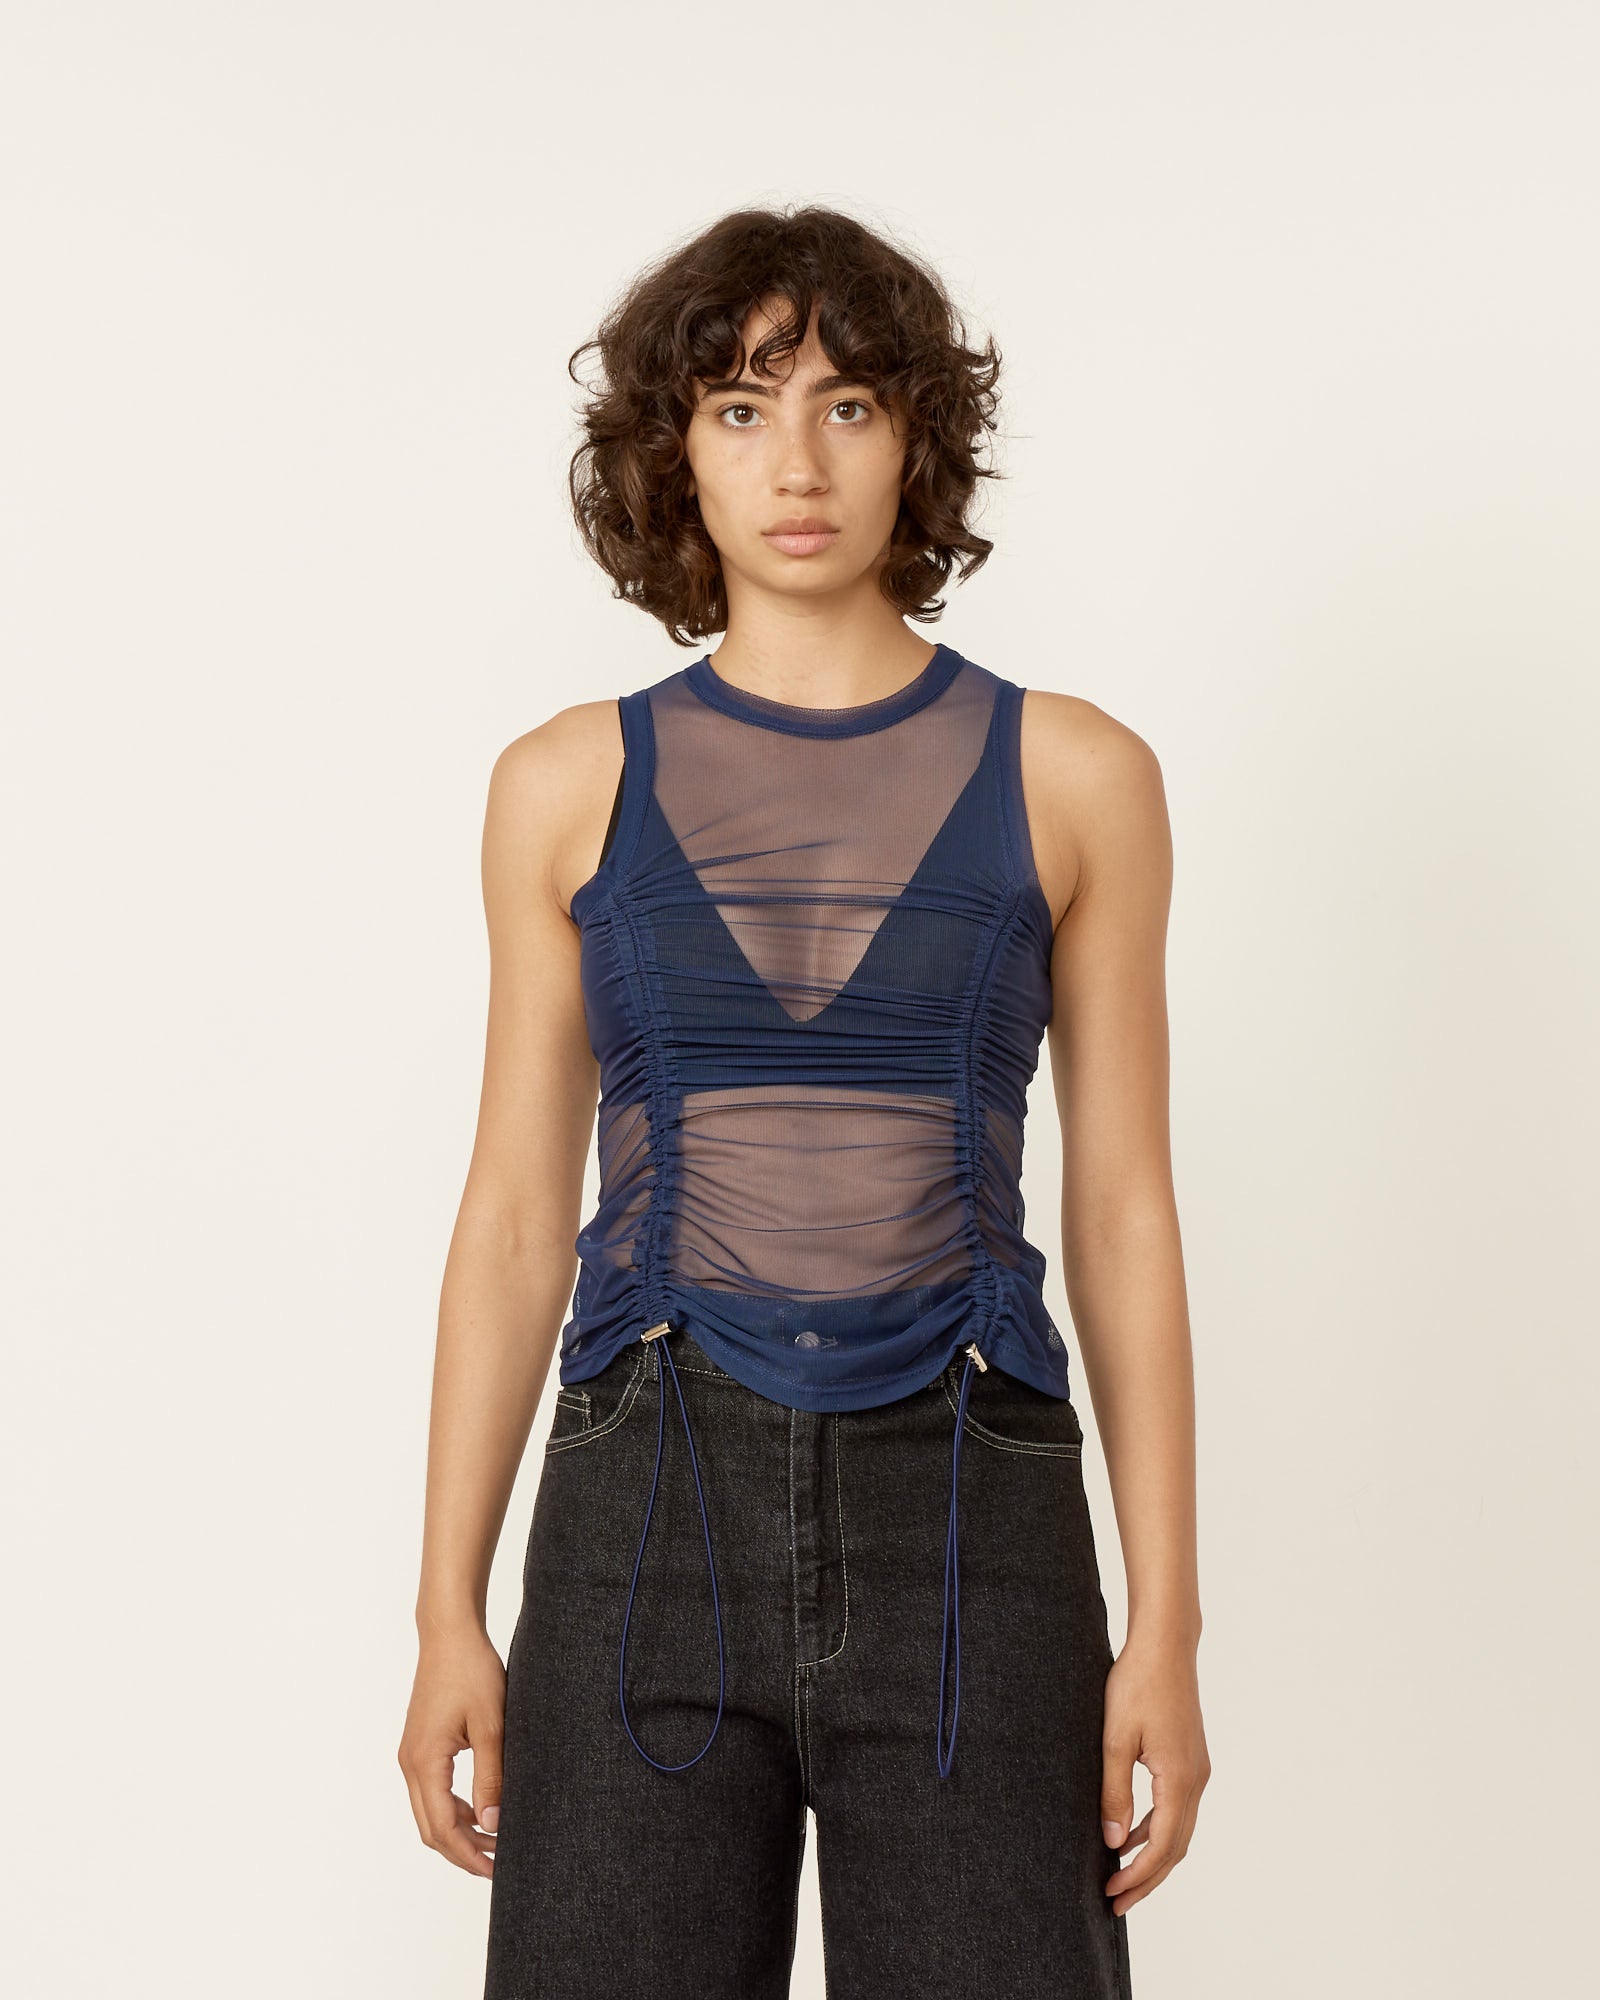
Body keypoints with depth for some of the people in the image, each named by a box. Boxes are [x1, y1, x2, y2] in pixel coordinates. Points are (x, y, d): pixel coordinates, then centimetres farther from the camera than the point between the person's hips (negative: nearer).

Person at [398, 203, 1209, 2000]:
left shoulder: (1069, 775, 3)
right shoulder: (572, 785, 5)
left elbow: (1122, 1211, 3)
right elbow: (514, 1212, 7)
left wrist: (1166, 1632, -2)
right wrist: (448, 1614, 3)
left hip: (963, 1520, 0)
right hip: (654, 1516, 1)